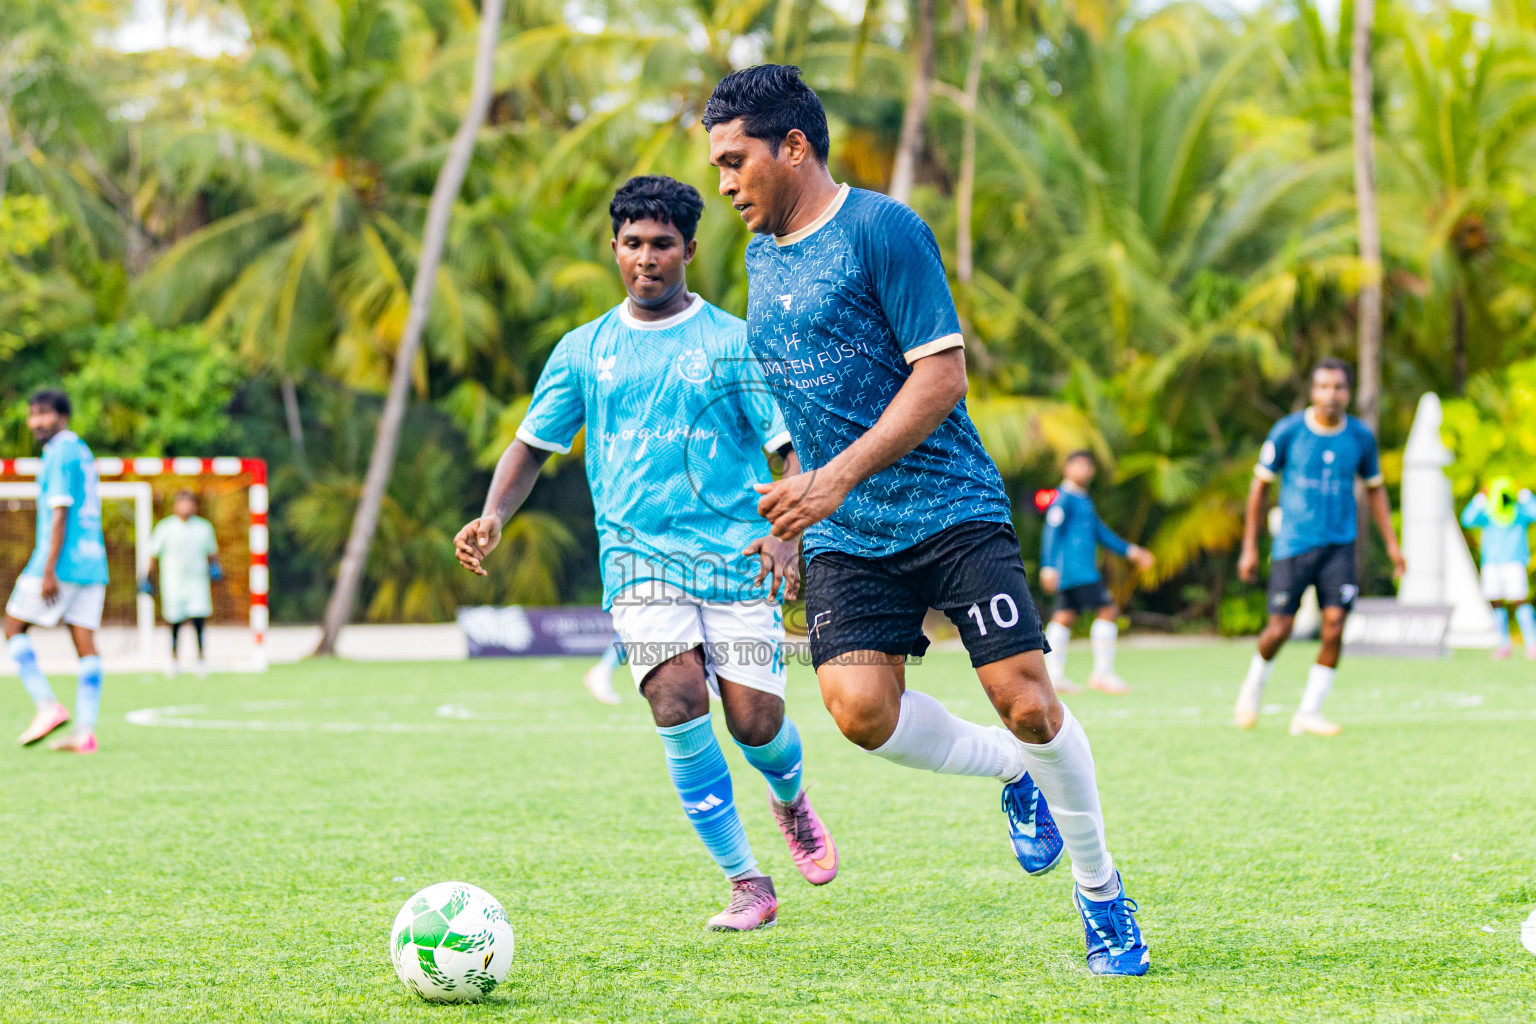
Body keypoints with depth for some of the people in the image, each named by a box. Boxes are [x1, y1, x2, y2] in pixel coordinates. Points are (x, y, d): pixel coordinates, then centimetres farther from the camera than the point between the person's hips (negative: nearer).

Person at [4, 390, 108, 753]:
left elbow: (60, 516, -16)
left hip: (62, 561, -8)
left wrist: (48, 572, -18)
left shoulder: (60, 454, -10)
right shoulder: (83, 452, 19)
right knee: (85, 645, 2)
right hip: (92, 563, 8)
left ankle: (47, 706, -6)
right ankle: (85, 733, -3)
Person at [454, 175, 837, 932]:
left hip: (735, 554, -1)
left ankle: (791, 802, 32)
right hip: (640, 557, 1)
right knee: (678, 701, -21)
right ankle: (747, 883, -11)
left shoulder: (734, 343, 3)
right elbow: (534, 443, 18)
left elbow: (792, 449, 0)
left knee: (754, 720, -8)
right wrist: (493, 514, -2)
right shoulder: (584, 351, 12)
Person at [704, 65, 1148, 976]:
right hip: (845, 536, 6)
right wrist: (798, 500, 20)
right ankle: (1013, 773, 13)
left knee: (1027, 703, -12)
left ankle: (1102, 890, 10)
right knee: (860, 710, -16)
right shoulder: (763, 257, 14)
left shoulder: (882, 230, -10)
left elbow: (940, 374, -15)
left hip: (952, 508, -6)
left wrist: (838, 477, -22)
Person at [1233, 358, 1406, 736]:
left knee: (1334, 627, -11)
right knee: (1280, 628, -5)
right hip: (1293, 545, -2)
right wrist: (1249, 547, 2)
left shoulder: (1361, 436, 3)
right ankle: (1254, 685, 26)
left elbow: (1374, 489, 16)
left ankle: (1309, 713, 0)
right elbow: (1260, 485, 3)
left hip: (1339, 545, 2)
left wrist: (1392, 545, 10)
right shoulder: (1288, 431, -5)